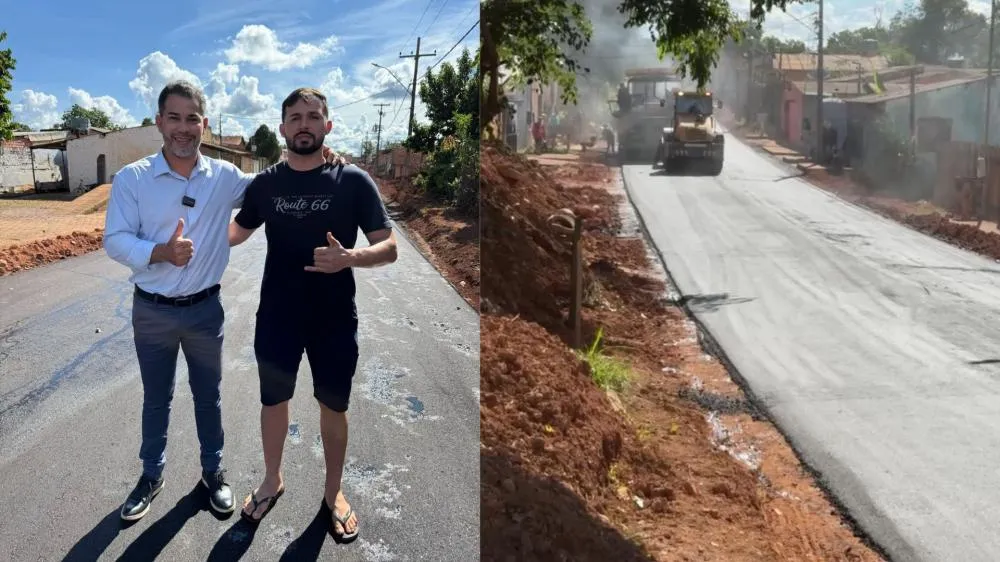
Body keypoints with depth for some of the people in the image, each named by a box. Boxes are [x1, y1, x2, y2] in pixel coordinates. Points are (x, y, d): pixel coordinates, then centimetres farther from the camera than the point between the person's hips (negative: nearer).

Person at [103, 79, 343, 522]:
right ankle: (151, 475, 37)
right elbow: (115, 240, -11)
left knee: (208, 395, 16)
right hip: (152, 311, -1)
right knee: (156, 398, 16)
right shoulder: (131, 178, -10)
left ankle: (213, 470, 35)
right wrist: (162, 252, -31)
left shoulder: (225, 177, -5)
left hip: (205, 308, 1)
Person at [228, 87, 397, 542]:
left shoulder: (353, 180, -9)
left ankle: (333, 492, 33)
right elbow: (237, 231, 17)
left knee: (333, 407, 12)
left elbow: (389, 248, -12)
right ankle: (272, 480, 41)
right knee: (273, 401, 16)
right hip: (277, 316, 2)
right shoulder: (265, 183, 0)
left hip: (335, 319, -2)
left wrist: (350, 257, -29)